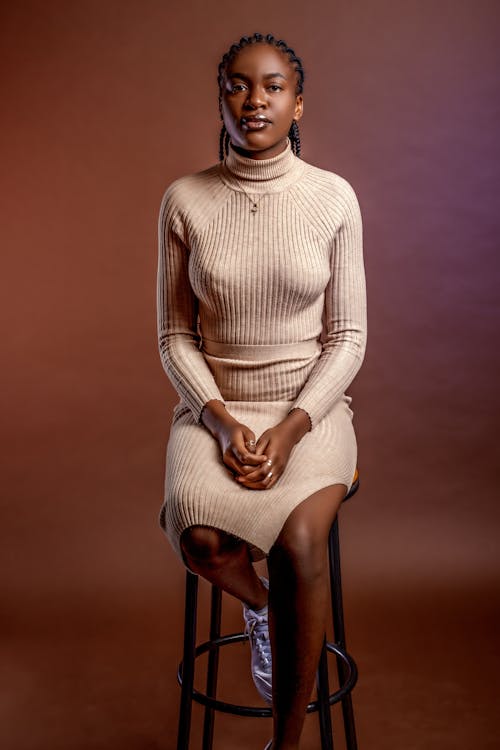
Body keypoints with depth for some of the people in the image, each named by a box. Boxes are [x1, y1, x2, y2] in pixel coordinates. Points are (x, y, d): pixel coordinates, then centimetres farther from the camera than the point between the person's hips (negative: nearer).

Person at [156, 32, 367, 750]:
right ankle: (262, 603, 12)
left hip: (311, 405, 0)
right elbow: (175, 336, 2)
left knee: (299, 541, -28)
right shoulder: (184, 200, -1)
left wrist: (290, 428, -16)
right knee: (201, 536, -27)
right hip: (213, 403, 1)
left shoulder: (333, 197, -3)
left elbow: (348, 337, -2)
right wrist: (221, 420, -14)